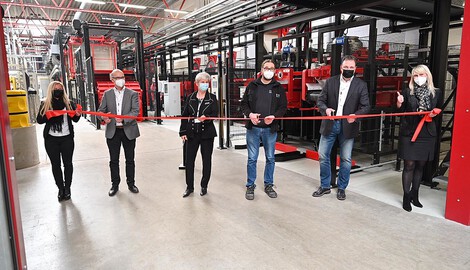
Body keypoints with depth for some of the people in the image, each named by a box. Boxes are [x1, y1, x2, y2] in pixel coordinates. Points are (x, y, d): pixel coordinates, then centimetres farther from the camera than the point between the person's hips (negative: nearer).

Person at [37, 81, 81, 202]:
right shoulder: (45, 104, 2)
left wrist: (78, 114, -20)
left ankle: (67, 188, 17)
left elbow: (75, 119, 2)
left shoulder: (69, 103, 2)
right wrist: (47, 116, -19)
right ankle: (61, 188, 20)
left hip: (67, 138, 0)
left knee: (68, 163, 5)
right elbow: (39, 120, 0)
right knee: (55, 164, 8)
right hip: (51, 139, 0)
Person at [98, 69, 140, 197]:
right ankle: (115, 185, 24)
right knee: (114, 160, 9)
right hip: (112, 132, 2)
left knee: (130, 159, 9)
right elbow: (101, 110, 6)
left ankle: (131, 183, 24)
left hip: (128, 131, -1)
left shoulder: (133, 94, -1)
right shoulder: (107, 94, 6)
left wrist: (123, 119, -28)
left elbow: (135, 111, -12)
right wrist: (103, 117, -18)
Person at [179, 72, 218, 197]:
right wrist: (183, 132, 1)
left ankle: (204, 186, 22)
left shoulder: (212, 98, 2)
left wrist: (206, 117, -27)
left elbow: (215, 114, -6)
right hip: (192, 133, 2)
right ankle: (189, 187, 18)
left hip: (207, 133, -1)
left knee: (206, 160, 7)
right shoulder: (190, 98, 7)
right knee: (189, 160, 3)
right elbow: (184, 115, 7)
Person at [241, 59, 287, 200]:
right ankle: (250, 186, 19)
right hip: (253, 128, 0)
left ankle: (268, 185, 27)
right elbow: (244, 103, 7)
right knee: (252, 159, 5)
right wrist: (250, 114, -13)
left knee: (270, 158, 11)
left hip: (270, 129, 1)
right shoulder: (252, 86, 6)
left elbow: (283, 107, 3)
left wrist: (274, 116, -16)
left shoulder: (279, 88, 5)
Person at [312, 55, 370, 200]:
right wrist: (326, 109, -19)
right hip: (330, 124, 1)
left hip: (348, 126, -1)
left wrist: (355, 115, -23)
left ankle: (342, 188, 25)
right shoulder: (330, 82, 3)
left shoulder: (361, 85, 0)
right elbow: (320, 101, 3)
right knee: (323, 155, 5)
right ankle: (325, 186, 23)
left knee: (346, 159, 6)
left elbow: (365, 106, -2)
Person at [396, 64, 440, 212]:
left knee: (420, 166, 11)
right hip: (409, 133, -3)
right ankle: (406, 196, 9)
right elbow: (399, 112, 1)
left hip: (427, 135, 3)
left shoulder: (436, 93, 5)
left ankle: (414, 195, 26)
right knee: (409, 165, -2)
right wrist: (399, 104, -19)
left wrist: (434, 114, -8)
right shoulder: (407, 92, -1)